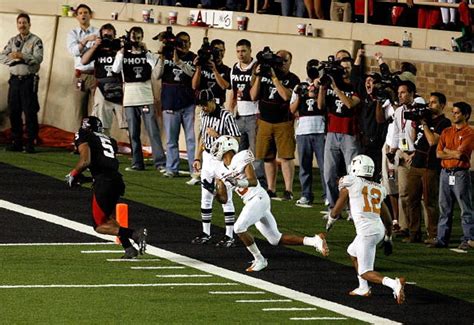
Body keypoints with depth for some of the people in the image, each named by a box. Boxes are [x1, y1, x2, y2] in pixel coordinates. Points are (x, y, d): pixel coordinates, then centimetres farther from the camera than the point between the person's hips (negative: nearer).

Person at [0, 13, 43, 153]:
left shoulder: (36, 41, 0)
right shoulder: (12, 41, 15)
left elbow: (38, 58, -14)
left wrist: (22, 56, -25)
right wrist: (13, 57, -11)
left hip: (29, 80, -5)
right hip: (14, 79, 5)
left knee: (30, 112, -7)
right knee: (14, 111, 6)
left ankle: (31, 143, -4)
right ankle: (16, 142, 13)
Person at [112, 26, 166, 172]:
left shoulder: (148, 54, 7)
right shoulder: (123, 54, 9)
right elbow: (115, 69, -8)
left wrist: (145, 51, -13)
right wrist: (122, 51, -11)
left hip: (146, 99, -2)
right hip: (129, 100, 2)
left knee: (153, 131, -8)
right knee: (133, 133, 4)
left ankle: (160, 162, -10)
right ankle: (137, 163, 10)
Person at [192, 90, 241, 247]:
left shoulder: (226, 116, -16)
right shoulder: (204, 115, 7)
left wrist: (217, 135, -23)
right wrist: (197, 158, 16)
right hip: (207, 157, 7)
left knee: (226, 198, -3)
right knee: (205, 197, 12)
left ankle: (229, 236, 0)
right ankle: (206, 233, 23)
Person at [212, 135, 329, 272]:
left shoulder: (240, 159, -10)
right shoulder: (221, 171, 11)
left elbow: (253, 182, -19)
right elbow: (223, 199, 12)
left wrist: (238, 182, -35)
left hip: (258, 198, -8)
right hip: (250, 203, 8)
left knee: (239, 227, -23)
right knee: (275, 239, 8)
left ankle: (259, 260, -11)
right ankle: (315, 241, 11)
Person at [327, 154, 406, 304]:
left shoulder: (350, 185, 1)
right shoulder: (378, 189, 17)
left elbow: (336, 211, 12)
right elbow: (387, 218, 20)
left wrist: (330, 220, 33)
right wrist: (388, 238, 31)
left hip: (366, 232, -7)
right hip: (379, 229, 7)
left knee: (365, 273, -3)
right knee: (352, 252, 32)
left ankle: (394, 283, -27)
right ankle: (363, 289, 33)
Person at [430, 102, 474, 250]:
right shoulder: (446, 132, 15)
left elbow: (460, 153, -14)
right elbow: (439, 153, 7)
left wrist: (447, 151, 1)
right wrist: (454, 154, -8)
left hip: (461, 174, -6)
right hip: (445, 173, 6)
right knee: (444, 208, 8)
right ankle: (442, 239, 12)